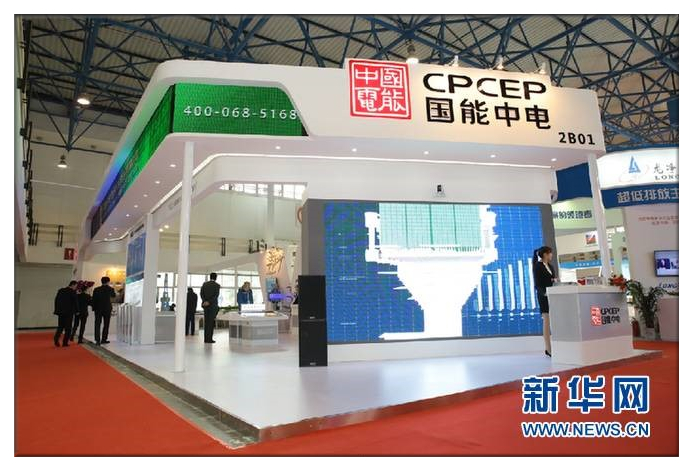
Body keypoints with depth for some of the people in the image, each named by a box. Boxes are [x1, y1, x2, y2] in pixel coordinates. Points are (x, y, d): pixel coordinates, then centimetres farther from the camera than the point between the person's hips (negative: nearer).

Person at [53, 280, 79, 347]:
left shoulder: (60, 290, 8)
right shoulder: (73, 292, -10)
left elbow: (56, 300, 11)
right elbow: (75, 302, -9)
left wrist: (56, 310, 17)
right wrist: (77, 311, 3)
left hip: (60, 311, 5)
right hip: (69, 312, -5)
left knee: (60, 326, 13)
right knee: (68, 327, 3)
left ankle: (56, 337, -11)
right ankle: (65, 342, 2)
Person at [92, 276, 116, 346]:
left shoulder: (96, 289, -1)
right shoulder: (110, 289, -5)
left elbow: (93, 299, -1)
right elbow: (113, 296, 14)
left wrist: (93, 307, 9)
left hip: (98, 309, 1)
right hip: (107, 309, -1)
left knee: (97, 324, 2)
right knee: (106, 324, 10)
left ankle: (97, 340, -6)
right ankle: (103, 339, 11)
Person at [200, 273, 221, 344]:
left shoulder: (204, 284, 8)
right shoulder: (217, 285, -5)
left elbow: (201, 293, 0)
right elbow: (216, 295, -15)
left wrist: (205, 301, -7)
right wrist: (209, 302, -14)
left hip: (205, 305, 4)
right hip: (213, 305, -4)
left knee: (206, 322, 9)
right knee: (211, 322, -2)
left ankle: (206, 338, 10)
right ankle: (209, 339, -4)